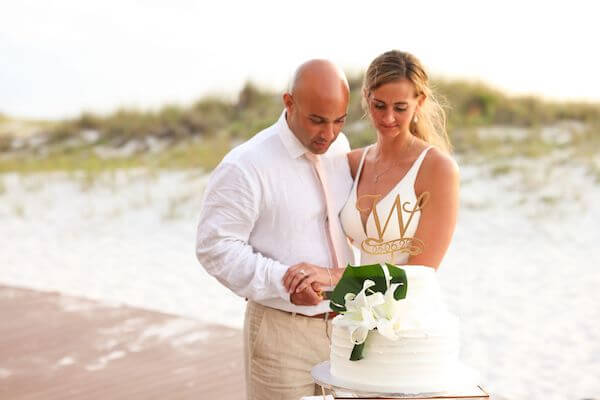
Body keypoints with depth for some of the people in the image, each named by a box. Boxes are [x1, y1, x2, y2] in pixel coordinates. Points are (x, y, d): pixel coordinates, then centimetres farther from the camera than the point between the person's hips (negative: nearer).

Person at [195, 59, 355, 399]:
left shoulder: (340, 147, 5)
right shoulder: (246, 166, -15)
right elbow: (215, 247, -14)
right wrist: (280, 281, -23)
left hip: (343, 323, 6)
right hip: (283, 331, -6)